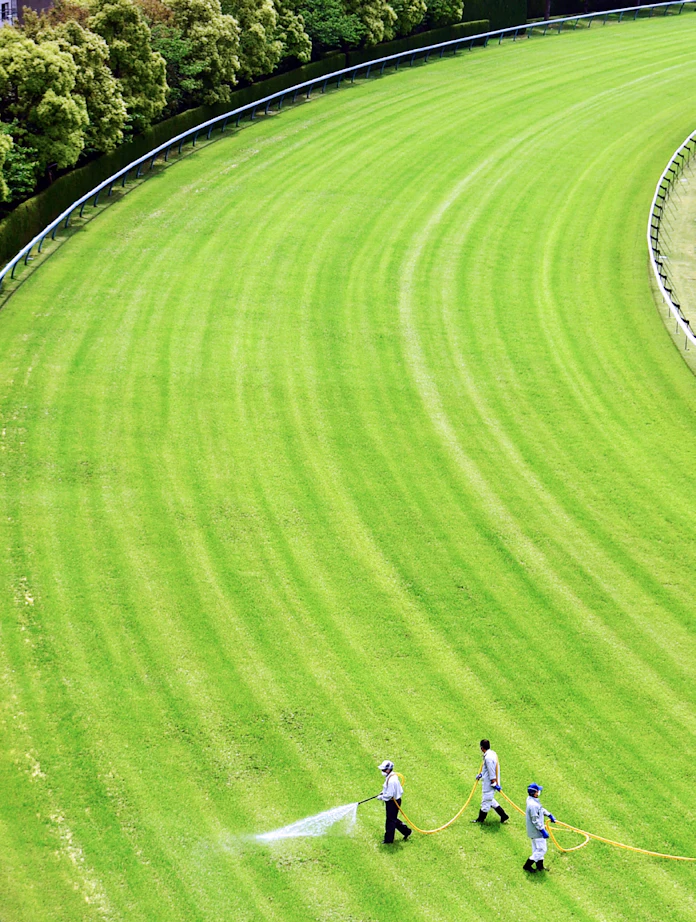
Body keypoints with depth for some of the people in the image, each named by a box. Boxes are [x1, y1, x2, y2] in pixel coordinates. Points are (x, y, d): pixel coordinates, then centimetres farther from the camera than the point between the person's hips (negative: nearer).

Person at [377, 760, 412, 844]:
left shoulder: (391, 780, -28)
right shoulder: (393, 776, 5)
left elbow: (389, 795, -28)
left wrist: (381, 797, -11)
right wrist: (383, 793, 11)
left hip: (393, 802, -10)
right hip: (395, 800, 10)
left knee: (390, 821, 3)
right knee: (393, 819, 22)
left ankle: (388, 840, 15)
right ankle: (407, 831, 33)